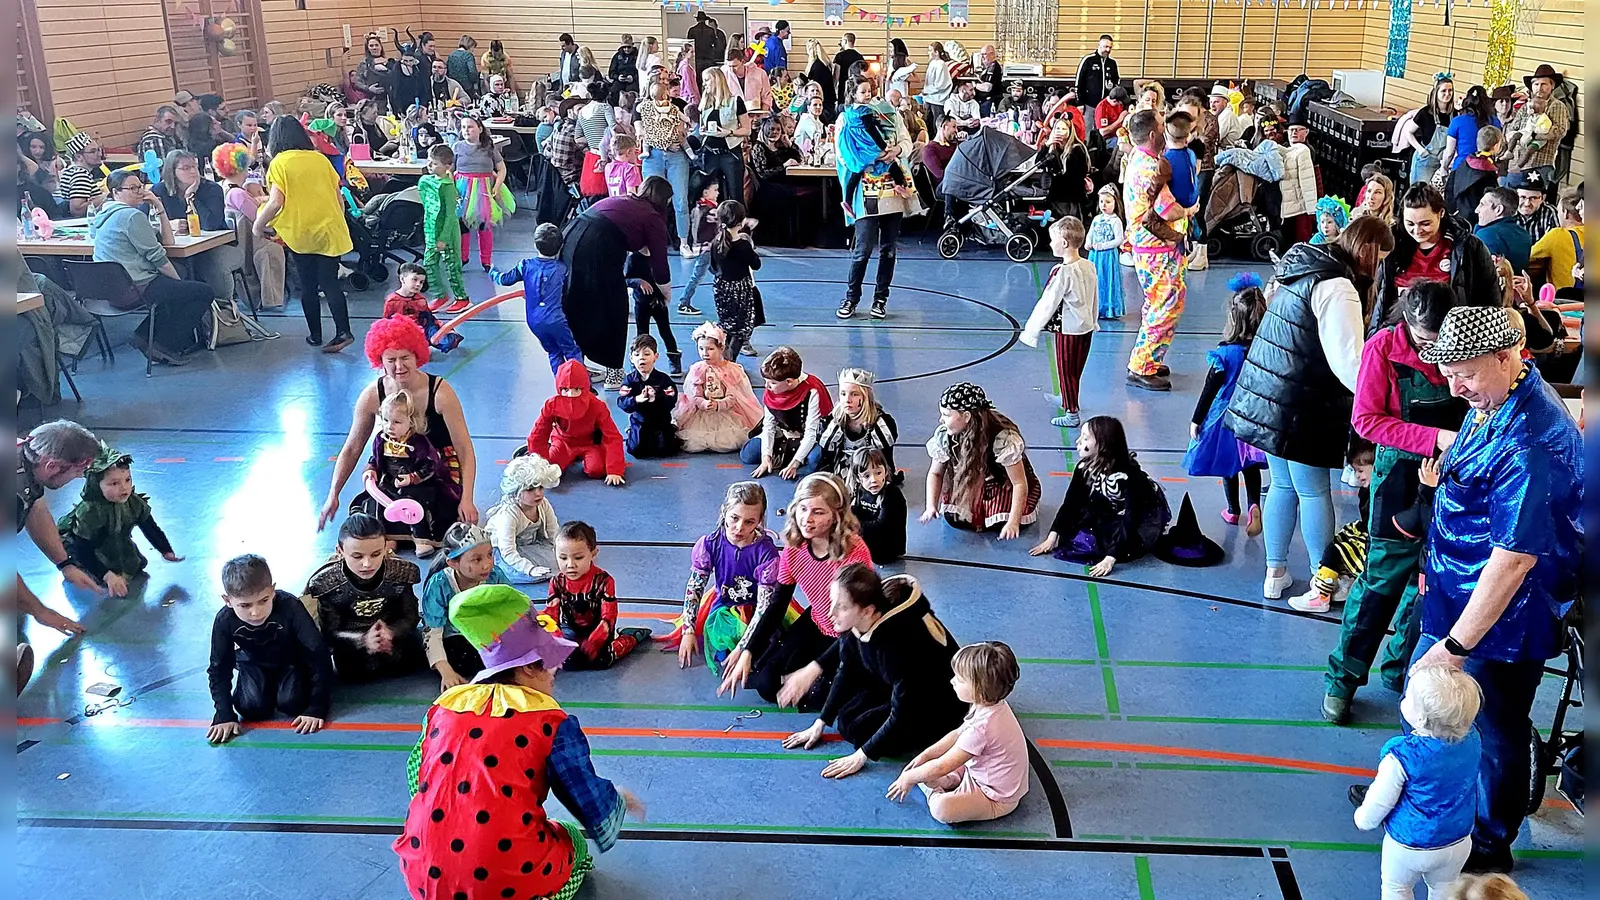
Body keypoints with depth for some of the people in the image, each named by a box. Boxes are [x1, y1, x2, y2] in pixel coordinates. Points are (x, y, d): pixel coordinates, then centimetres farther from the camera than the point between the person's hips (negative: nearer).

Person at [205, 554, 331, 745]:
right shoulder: (225, 621, -28)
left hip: (292, 659, -2)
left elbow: (319, 655, -32)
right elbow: (219, 670, -15)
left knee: (291, 703, -23)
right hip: (254, 663, 2)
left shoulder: (290, 607, -36)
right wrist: (224, 716, -23)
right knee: (252, 708, -20)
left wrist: (317, 708, -34)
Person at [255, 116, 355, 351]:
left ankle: (315, 335, 19)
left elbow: (276, 202, -14)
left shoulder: (279, 163, -6)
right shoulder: (321, 159, 6)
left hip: (300, 233, -3)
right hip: (329, 230, 3)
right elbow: (338, 197, 8)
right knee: (330, 283, 2)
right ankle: (343, 331, -12)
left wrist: (258, 225, 0)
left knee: (308, 286, 11)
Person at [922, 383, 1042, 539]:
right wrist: (931, 506, -22)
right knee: (954, 518, -19)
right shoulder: (944, 435, -21)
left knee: (1002, 524, -24)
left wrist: (1013, 522, -33)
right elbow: (935, 473, -6)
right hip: (972, 485, 3)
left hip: (1006, 483, -3)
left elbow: (1019, 484, -26)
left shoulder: (1003, 439, -33)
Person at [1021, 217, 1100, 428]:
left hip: (1067, 329, -8)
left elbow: (1048, 304, -19)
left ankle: (1071, 414, 13)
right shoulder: (1089, 267, 1)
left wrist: (1031, 330, -12)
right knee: (1075, 371, 23)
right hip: (1087, 327, 8)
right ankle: (1066, 400, 41)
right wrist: (1093, 321, 27)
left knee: (1066, 372, 6)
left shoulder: (1063, 272, -23)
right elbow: (1094, 298, 12)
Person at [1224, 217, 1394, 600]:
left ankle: (1276, 572, 27)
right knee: (1314, 492, 4)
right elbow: (1348, 361, -25)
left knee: (1282, 485, 18)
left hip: (1266, 396, 9)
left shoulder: (1305, 269, 10)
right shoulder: (1337, 288, -19)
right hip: (1301, 408, -9)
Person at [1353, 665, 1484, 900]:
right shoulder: (1472, 739, -18)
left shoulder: (1403, 756, -33)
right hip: (1457, 843, 5)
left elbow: (1379, 801, -19)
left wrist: (1362, 819, 2)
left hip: (1410, 846, -5)